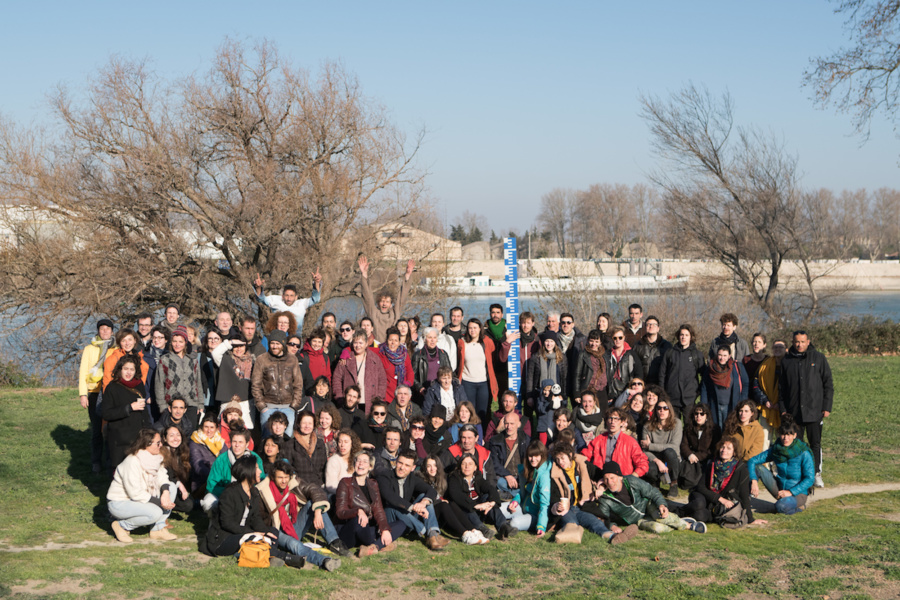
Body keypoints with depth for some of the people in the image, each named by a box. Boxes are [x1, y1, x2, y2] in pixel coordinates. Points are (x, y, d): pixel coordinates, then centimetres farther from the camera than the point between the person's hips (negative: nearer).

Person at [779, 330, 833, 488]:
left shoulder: (819, 358, 2)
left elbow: (828, 384, 3)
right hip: (794, 412, 2)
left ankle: (816, 473, 9)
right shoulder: (787, 361, 8)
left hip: (814, 410, -2)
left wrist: (827, 407, -3)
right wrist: (783, 408, 6)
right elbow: (781, 386, 13)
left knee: (815, 444, 0)